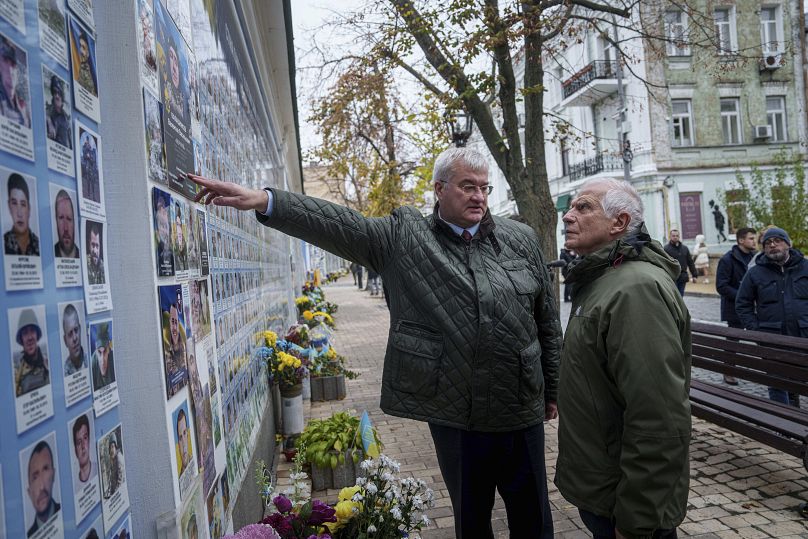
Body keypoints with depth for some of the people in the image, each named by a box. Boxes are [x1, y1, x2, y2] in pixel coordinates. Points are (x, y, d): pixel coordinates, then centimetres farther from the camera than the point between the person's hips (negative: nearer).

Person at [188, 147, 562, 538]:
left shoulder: (521, 239, 3)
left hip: (522, 411, 2)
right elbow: (339, 225, -14)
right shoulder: (403, 236, -3)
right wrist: (263, 201, -26)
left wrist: (550, 391, 12)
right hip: (455, 414, -1)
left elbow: (548, 323, 8)